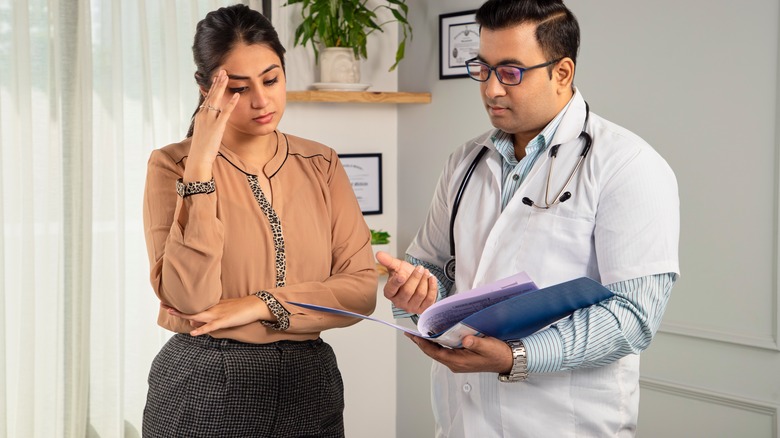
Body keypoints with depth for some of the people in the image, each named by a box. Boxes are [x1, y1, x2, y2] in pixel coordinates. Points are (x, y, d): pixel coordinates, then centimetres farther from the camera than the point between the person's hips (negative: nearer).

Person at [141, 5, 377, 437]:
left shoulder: (321, 164, 3)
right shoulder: (173, 165, -7)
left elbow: (362, 287, -3)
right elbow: (187, 299, -19)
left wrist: (261, 305, -15)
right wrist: (200, 163, -22)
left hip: (308, 386, 3)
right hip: (203, 391, -3)